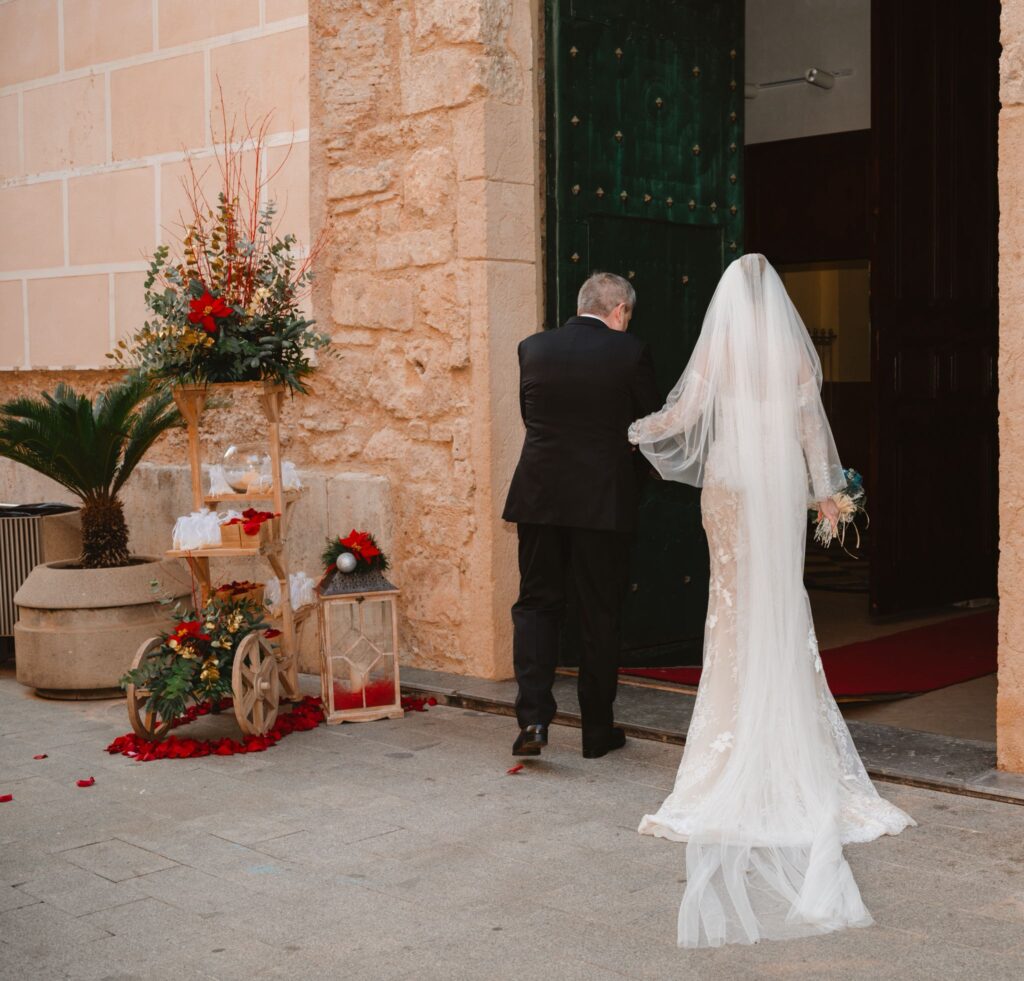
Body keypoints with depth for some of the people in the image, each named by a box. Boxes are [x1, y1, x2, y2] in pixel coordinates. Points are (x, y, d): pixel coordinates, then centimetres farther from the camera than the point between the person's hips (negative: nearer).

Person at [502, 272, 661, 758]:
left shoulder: (533, 348, 2)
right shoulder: (630, 352, -7)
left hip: (539, 496, 2)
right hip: (604, 499, -2)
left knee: (536, 604, 11)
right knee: (600, 613, 9)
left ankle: (532, 715, -5)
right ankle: (597, 729, 17)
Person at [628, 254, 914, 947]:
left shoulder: (719, 347, -4)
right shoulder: (796, 348, 3)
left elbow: (682, 414, -4)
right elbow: (812, 422, 4)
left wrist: (637, 429, 15)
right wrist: (827, 491, 11)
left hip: (731, 490, -2)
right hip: (786, 490, 2)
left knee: (739, 605, 3)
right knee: (785, 609, 8)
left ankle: (737, 753, 4)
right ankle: (797, 749, 10)